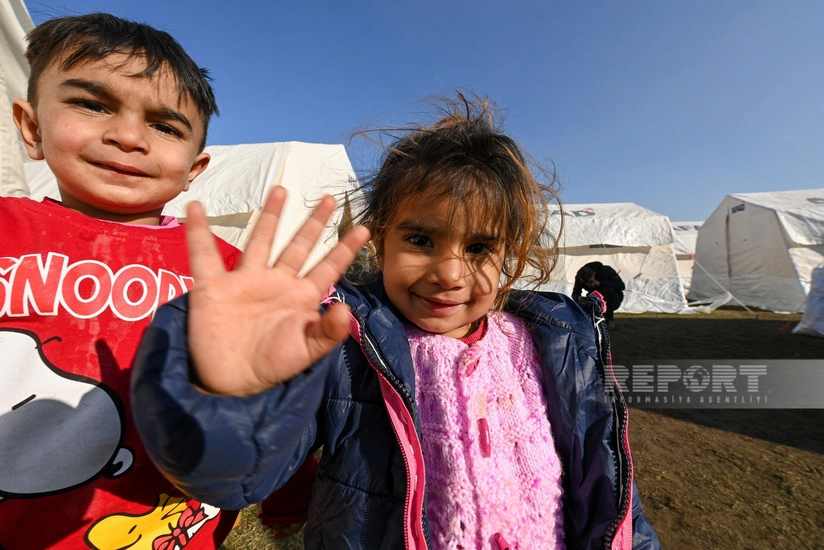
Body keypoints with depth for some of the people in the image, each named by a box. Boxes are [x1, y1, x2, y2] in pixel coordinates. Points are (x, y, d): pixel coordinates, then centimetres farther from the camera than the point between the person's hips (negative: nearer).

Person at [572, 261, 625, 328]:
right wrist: (578, 298, -34)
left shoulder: (606, 271, -23)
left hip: (612, 300, -2)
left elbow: (621, 286, -29)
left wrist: (600, 283, -40)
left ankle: (609, 319, -17)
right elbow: (575, 294, -8)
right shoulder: (579, 278, -16)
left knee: (609, 290, -36)